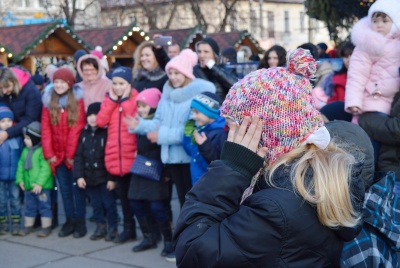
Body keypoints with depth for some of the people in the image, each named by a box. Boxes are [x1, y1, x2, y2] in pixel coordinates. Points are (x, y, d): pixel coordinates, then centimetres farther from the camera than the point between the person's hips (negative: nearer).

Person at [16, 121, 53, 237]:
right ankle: (28, 226, 30)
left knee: (44, 206, 4)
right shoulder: (25, 151, 8)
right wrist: (20, 179, 3)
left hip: (42, 187, -7)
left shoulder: (42, 151, -16)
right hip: (28, 186, 7)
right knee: (29, 207, 18)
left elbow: (45, 169, -21)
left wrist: (40, 183, -23)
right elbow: (21, 166, 12)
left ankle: (46, 227, 12)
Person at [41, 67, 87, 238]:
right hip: (58, 154, 4)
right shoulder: (48, 100, 5)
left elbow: (77, 128, -12)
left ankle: (80, 222, 12)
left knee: (77, 187, 4)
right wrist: (48, 153, -6)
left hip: (74, 154, -4)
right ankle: (70, 221, 18)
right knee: (65, 189, 10)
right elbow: (45, 128, 1)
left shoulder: (78, 99, -7)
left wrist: (71, 154, -15)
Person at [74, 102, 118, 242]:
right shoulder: (84, 134, 6)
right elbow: (78, 156, 5)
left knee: (109, 203, 3)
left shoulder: (107, 133, -9)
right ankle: (100, 227, 25)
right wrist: (79, 176, -3)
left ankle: (112, 228, 15)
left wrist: (112, 178, -14)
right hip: (89, 177, 5)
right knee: (96, 204, 13)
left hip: (104, 177, -5)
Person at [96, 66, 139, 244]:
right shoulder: (109, 99, 11)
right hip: (116, 156, 5)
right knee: (124, 194, 13)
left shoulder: (136, 99, -3)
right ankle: (128, 228, 23)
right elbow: (101, 122, -2)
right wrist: (112, 99, -4)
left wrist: (126, 100, -14)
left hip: (133, 155, -5)